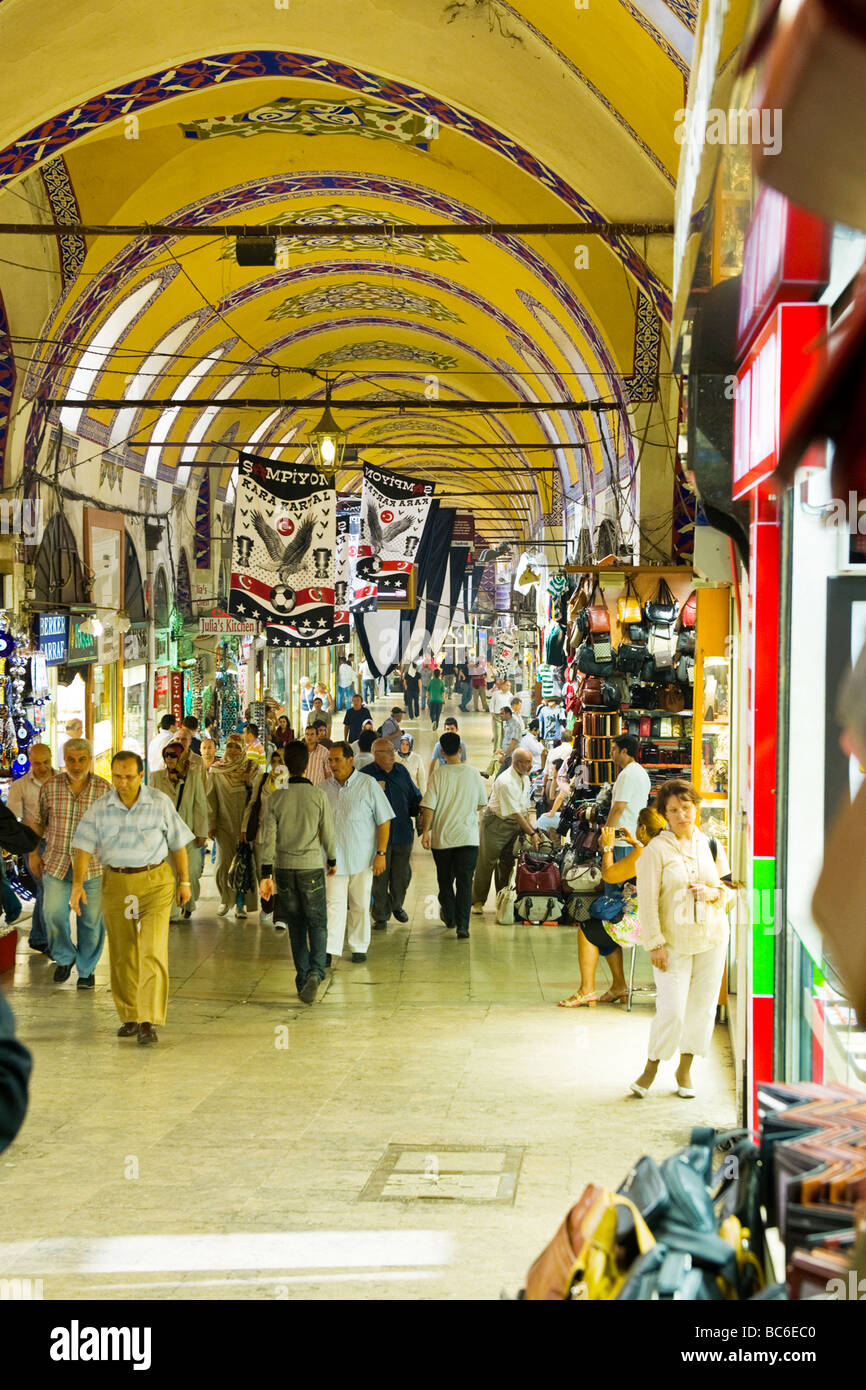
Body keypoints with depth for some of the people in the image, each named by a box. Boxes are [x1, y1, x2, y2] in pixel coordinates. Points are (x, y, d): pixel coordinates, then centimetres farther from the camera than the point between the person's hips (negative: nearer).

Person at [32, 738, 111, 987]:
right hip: (56, 863, 1)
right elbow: (40, 822, 12)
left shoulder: (104, 789, -4)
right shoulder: (50, 787, 0)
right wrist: (34, 853, 10)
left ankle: (86, 969, 22)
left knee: (91, 920, 4)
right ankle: (64, 958, 19)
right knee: (53, 914, -7)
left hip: (93, 866, -1)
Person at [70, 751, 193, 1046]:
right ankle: (129, 1016, 21)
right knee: (122, 955, 8)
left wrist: (184, 881, 8)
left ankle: (149, 1020, -13)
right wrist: (78, 883, -18)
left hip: (155, 881, -2)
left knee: (152, 951, -12)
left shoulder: (160, 803, -2)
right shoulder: (100, 808, 0)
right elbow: (84, 847, -4)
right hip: (116, 883, 2)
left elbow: (178, 844, 7)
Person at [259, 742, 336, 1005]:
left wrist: (266, 874, 0)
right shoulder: (318, 795, -7)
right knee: (318, 924, 4)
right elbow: (328, 833, -1)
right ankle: (315, 971, -19)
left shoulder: (275, 798, -2)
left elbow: (269, 838, -3)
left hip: (284, 868, 2)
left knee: (296, 926, 13)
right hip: (311, 867, -2)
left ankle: (302, 978, 15)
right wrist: (332, 860, 17)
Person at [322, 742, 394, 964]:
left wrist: (381, 853, -9)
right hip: (334, 858, 2)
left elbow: (384, 821, -3)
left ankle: (359, 947, 20)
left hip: (362, 858, -1)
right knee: (334, 904, -7)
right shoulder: (325, 788, 4)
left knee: (360, 905, 7)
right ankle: (330, 950, -11)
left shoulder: (368, 785, -5)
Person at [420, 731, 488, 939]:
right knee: (465, 882, 0)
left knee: (445, 880, 17)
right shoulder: (474, 774, 0)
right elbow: (482, 804, 12)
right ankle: (463, 925, -9)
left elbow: (428, 806, -12)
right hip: (468, 836, 1)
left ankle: (449, 917, 31)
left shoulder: (439, 775, -7)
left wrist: (425, 831, -6)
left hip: (442, 836, -1)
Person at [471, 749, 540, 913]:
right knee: (486, 862, -4)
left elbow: (526, 807, 15)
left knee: (507, 863, 8)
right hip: (495, 824, -8)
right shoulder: (505, 782, -24)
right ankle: (477, 901, 4)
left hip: (514, 825, 8)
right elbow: (515, 812, -24)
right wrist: (531, 833, -22)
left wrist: (531, 825, 2)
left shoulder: (525, 779, 5)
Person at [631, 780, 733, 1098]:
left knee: (702, 1007, 8)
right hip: (674, 941, -4)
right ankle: (651, 1068, 14)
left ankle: (685, 1069, 25)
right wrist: (655, 943, -11)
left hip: (711, 940, 4)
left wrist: (713, 892, -8)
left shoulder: (711, 845, 6)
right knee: (672, 1010, -8)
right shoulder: (656, 850, -7)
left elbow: (730, 889, 14)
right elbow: (647, 901, -7)